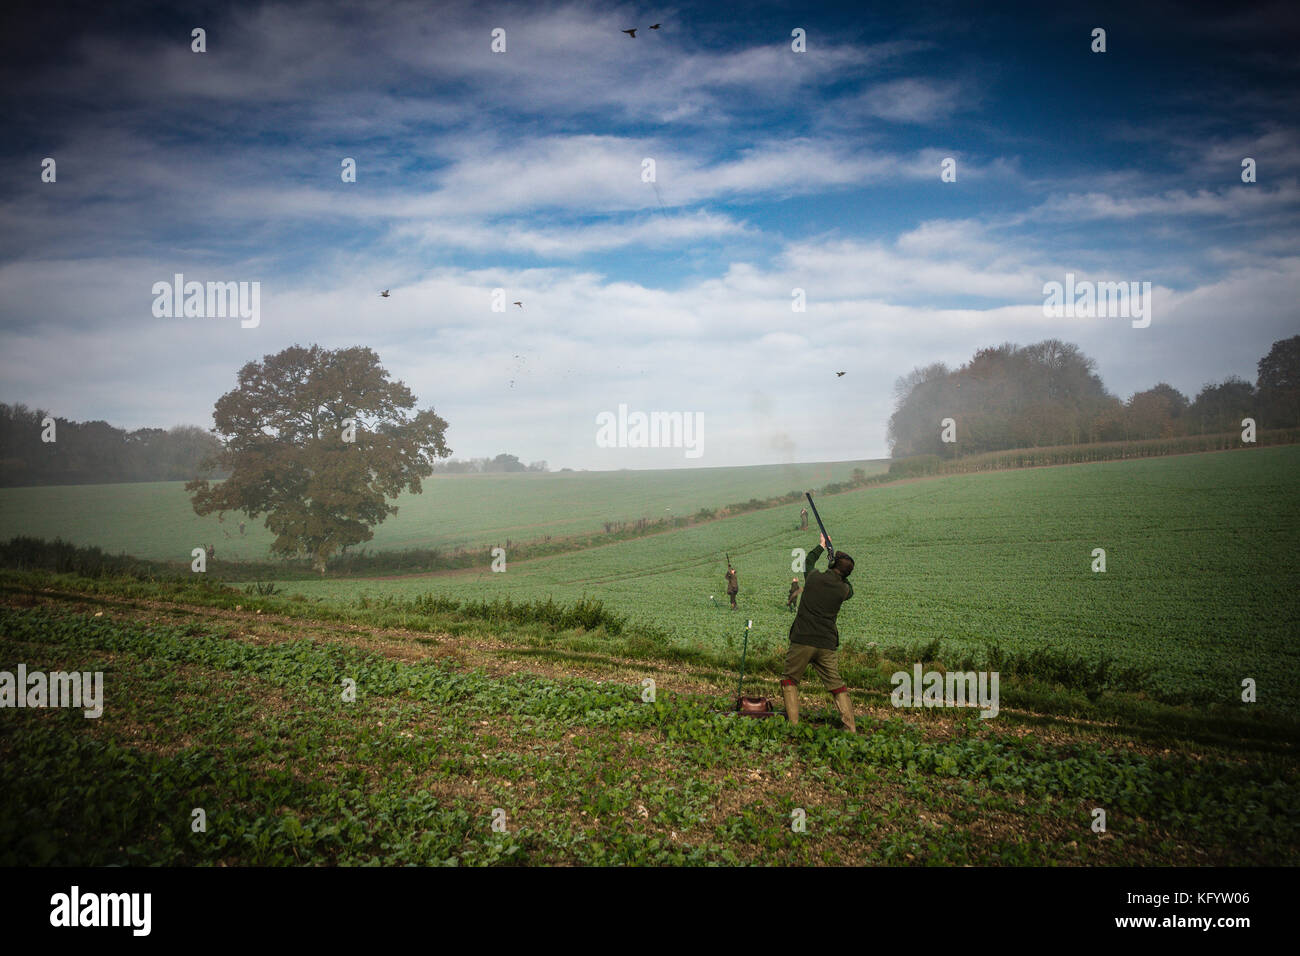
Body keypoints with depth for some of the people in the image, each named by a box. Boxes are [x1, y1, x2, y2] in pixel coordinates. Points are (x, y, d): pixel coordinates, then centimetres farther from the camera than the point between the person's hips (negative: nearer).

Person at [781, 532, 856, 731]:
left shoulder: (814, 578, -1)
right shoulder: (843, 590, 0)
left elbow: (809, 561, 23)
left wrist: (822, 545, 38)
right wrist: (841, 575, 34)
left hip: (801, 641, -1)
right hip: (827, 646, 1)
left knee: (790, 681, 13)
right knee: (837, 686, 10)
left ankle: (793, 723, 6)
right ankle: (850, 728, 6)